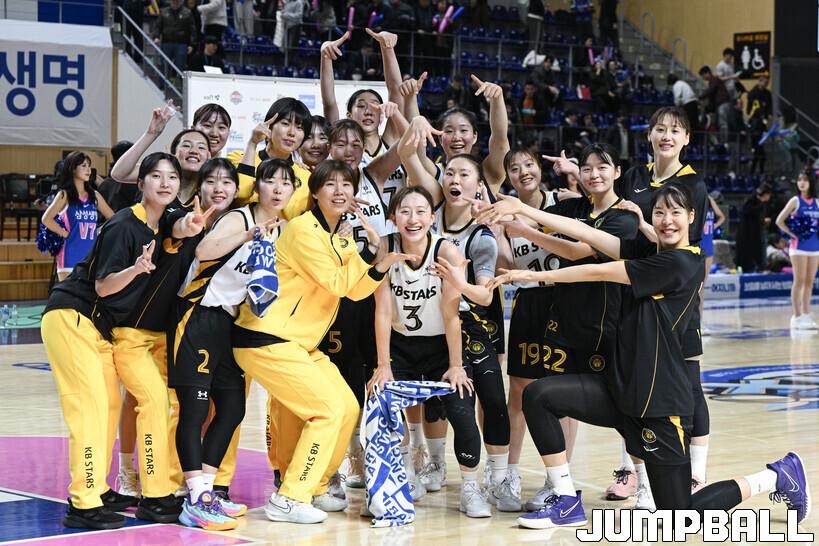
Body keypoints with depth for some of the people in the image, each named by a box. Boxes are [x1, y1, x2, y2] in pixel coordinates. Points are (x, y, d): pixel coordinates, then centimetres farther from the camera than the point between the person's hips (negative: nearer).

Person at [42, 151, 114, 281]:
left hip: (92, 257, 5)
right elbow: (47, 219, -13)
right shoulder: (65, 195, -2)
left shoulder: (95, 195, 11)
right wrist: (65, 234, -9)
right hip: (71, 258, -5)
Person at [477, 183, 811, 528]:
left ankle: (779, 477, 20)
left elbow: (598, 273, -15)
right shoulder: (647, 251, 7)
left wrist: (534, 275, -9)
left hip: (660, 402, -8)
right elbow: (585, 233, 1)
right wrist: (522, 209, -5)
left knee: (679, 517, -1)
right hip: (622, 390, 8)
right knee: (539, 396, -9)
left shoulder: (681, 263, -16)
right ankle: (567, 503, 3)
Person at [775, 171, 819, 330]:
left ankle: (806, 316, 12)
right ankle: (797, 317, -2)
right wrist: (793, 233, -9)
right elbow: (779, 221, -6)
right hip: (800, 246, -5)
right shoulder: (795, 201, -3)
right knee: (799, 281, -5)